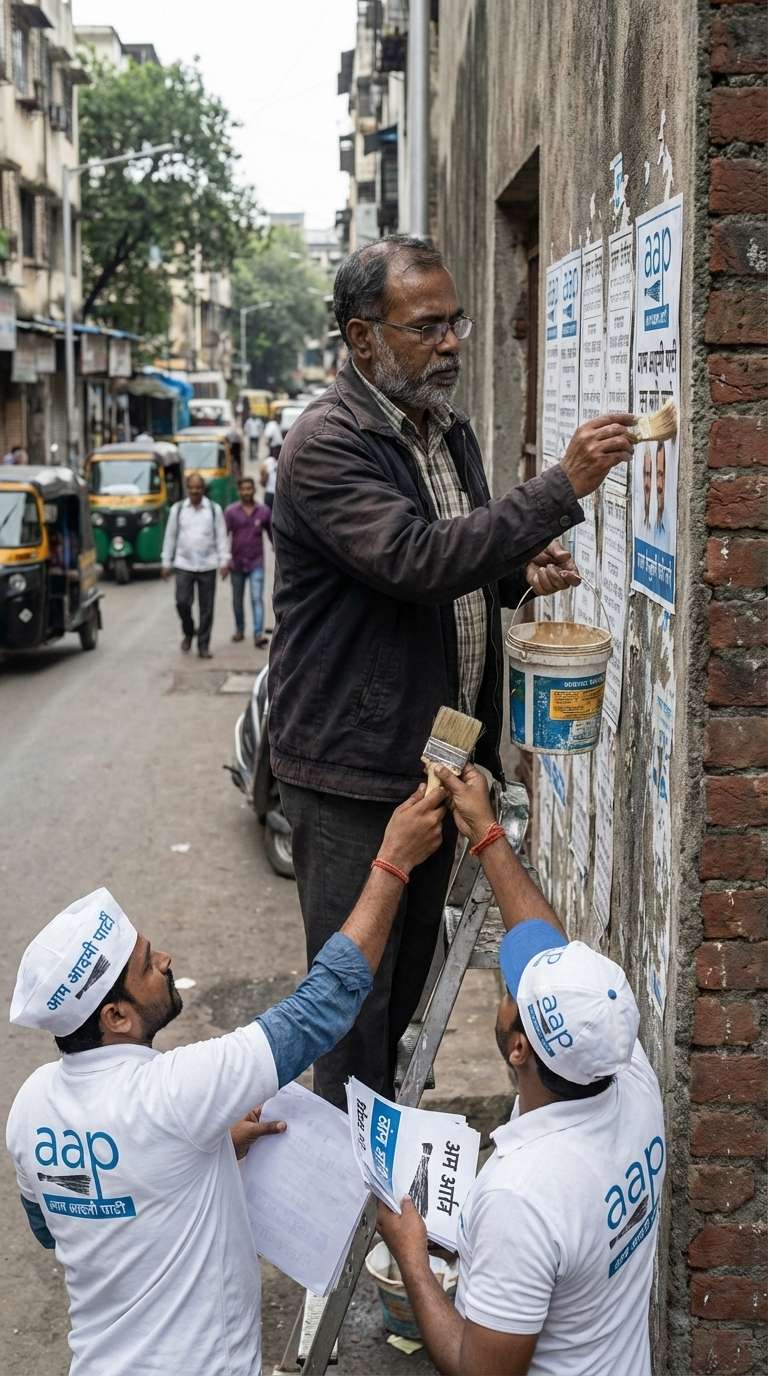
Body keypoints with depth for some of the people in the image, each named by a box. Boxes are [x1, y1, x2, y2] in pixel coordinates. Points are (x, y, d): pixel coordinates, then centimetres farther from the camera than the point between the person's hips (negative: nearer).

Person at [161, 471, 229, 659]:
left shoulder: (214, 509, 4)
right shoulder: (177, 509, 7)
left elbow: (221, 536, 4)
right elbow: (170, 536, 10)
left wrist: (224, 562, -3)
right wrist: (167, 562, 8)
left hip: (208, 565, 0)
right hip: (183, 565, 0)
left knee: (206, 608, 2)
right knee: (182, 602, -8)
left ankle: (203, 645, 10)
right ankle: (188, 633, 19)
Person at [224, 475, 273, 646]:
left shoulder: (264, 511, 0)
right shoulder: (231, 511, -5)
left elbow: (272, 534, 9)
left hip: (256, 563, -1)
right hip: (237, 563, 1)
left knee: (257, 598, -11)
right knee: (237, 600, 14)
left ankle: (258, 634, -15)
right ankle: (239, 630, 32)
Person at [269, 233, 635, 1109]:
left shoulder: (450, 433, 12)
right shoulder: (325, 445, -16)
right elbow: (413, 559, -30)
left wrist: (518, 576, 1)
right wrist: (562, 488, -31)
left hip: (438, 754, 8)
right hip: (353, 766, -8)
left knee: (409, 975, 19)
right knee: (357, 988, 2)